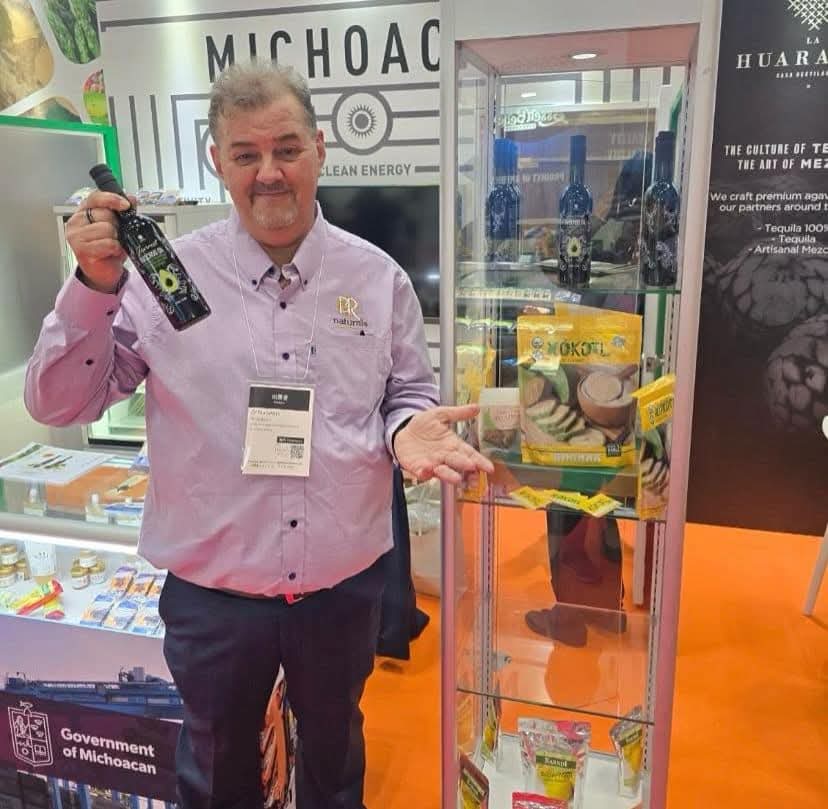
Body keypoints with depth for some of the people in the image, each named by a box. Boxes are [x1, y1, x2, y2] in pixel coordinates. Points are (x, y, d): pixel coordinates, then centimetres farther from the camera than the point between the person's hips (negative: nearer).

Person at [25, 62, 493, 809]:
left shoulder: (378, 276, -4)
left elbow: (409, 395, 6)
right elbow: (59, 404, -8)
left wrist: (408, 429, -18)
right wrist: (96, 285, -22)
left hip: (344, 587, 2)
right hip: (212, 592, -1)